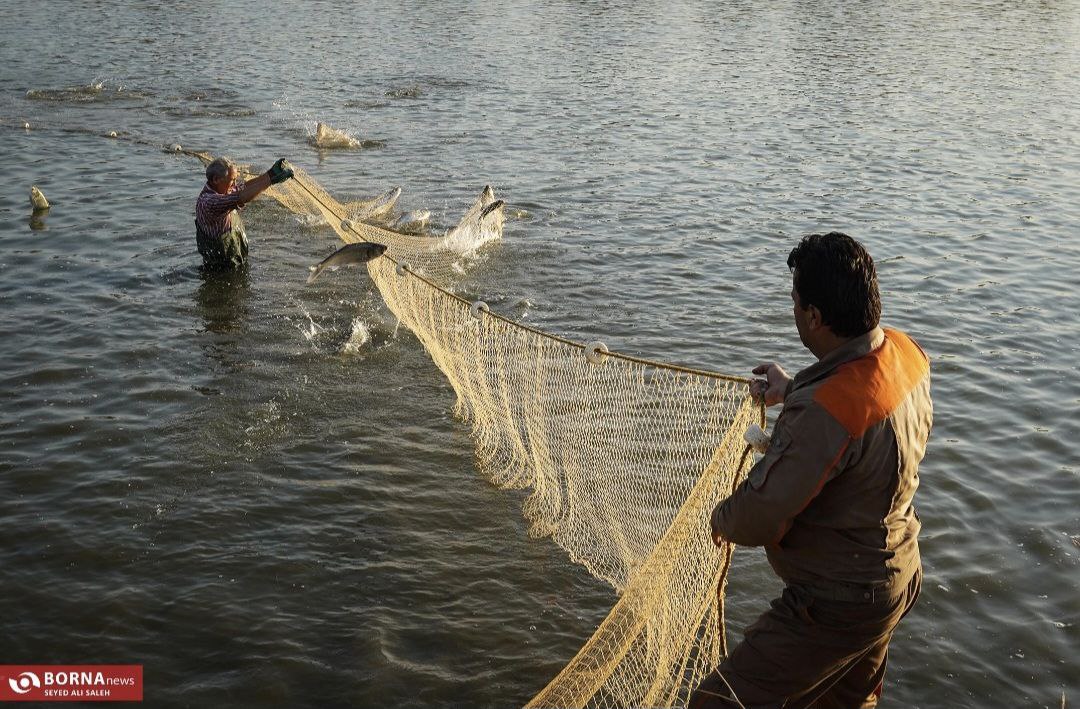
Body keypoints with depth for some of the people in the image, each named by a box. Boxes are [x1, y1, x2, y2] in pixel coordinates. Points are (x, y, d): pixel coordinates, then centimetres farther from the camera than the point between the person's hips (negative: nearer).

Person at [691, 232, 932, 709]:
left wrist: (723, 519, -10)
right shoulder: (903, 352, -10)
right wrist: (794, 391, 19)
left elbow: (759, 519, -32)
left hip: (839, 606, -9)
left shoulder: (824, 412, -37)